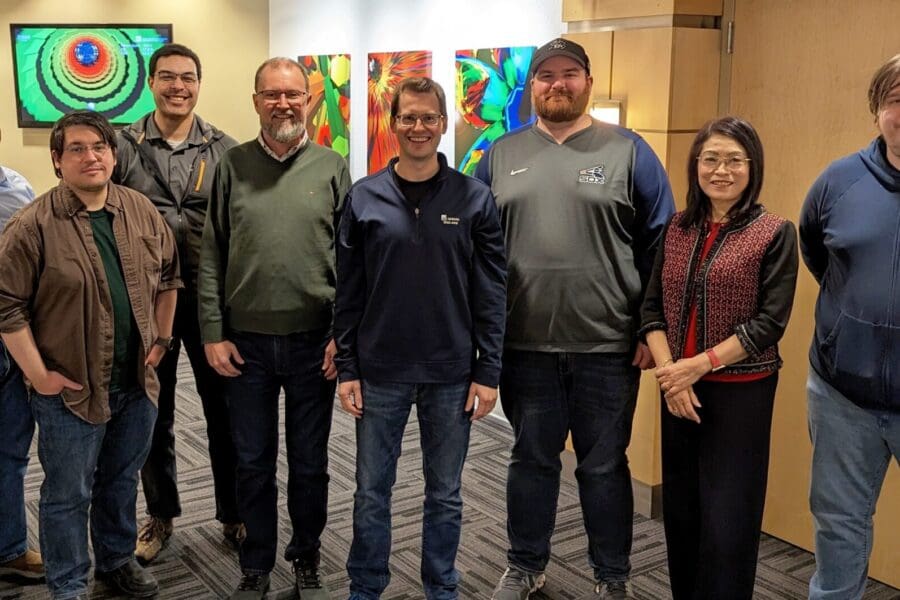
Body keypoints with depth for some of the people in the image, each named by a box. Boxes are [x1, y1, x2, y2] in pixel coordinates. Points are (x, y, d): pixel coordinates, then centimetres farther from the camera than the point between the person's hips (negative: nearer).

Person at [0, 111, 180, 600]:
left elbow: (167, 276, 13)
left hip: (137, 381, 5)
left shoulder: (141, 211, 1)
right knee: (69, 494, 9)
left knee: (121, 481, 21)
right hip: (71, 389, -4)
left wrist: (161, 340, 10)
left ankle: (117, 560, 41)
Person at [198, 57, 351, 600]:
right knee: (253, 462, 12)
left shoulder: (332, 168, 0)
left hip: (314, 341, 0)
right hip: (246, 341, 1)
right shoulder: (232, 166, 2)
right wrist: (213, 335, -2)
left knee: (310, 463, 12)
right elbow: (212, 258, 2)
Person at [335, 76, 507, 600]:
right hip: (380, 372, 1)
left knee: (445, 494, 12)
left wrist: (488, 372, -5)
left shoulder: (475, 198, -2)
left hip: (452, 375, 0)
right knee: (372, 492, 11)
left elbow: (492, 294, -2)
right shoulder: (365, 197, 1)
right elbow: (348, 292, 3)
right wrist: (347, 369, 0)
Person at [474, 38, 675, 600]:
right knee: (531, 459, 15)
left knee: (605, 466, 10)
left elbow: (661, 245, -2)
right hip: (524, 343, 2)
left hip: (608, 345, -2)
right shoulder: (502, 154, 7)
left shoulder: (628, 151, -1)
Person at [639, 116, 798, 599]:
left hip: (741, 392, -4)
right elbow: (652, 307, 3)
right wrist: (668, 372, -11)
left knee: (727, 520, 1)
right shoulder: (677, 229, 6)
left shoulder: (775, 233, -6)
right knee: (680, 510, 13)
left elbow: (770, 322, -11)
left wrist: (699, 364, -17)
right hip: (678, 390, 4)